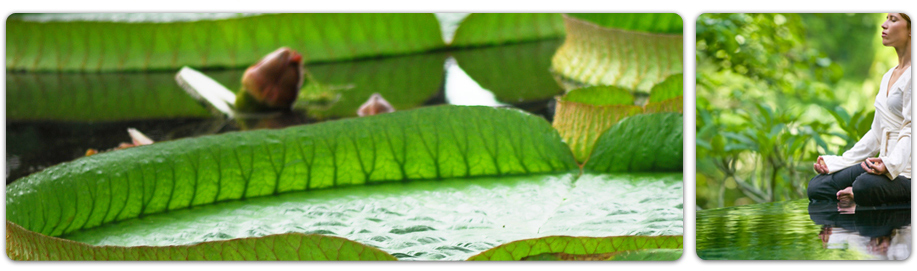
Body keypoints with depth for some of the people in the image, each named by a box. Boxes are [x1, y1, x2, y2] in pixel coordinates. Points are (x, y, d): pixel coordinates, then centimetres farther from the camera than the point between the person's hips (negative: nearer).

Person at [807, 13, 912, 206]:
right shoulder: (888, 76, 21)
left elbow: (910, 132, -17)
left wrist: (890, 164, -33)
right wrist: (836, 162, 15)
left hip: (907, 170, -9)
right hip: (886, 163, 9)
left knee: (865, 186, -39)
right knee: (817, 187, -8)